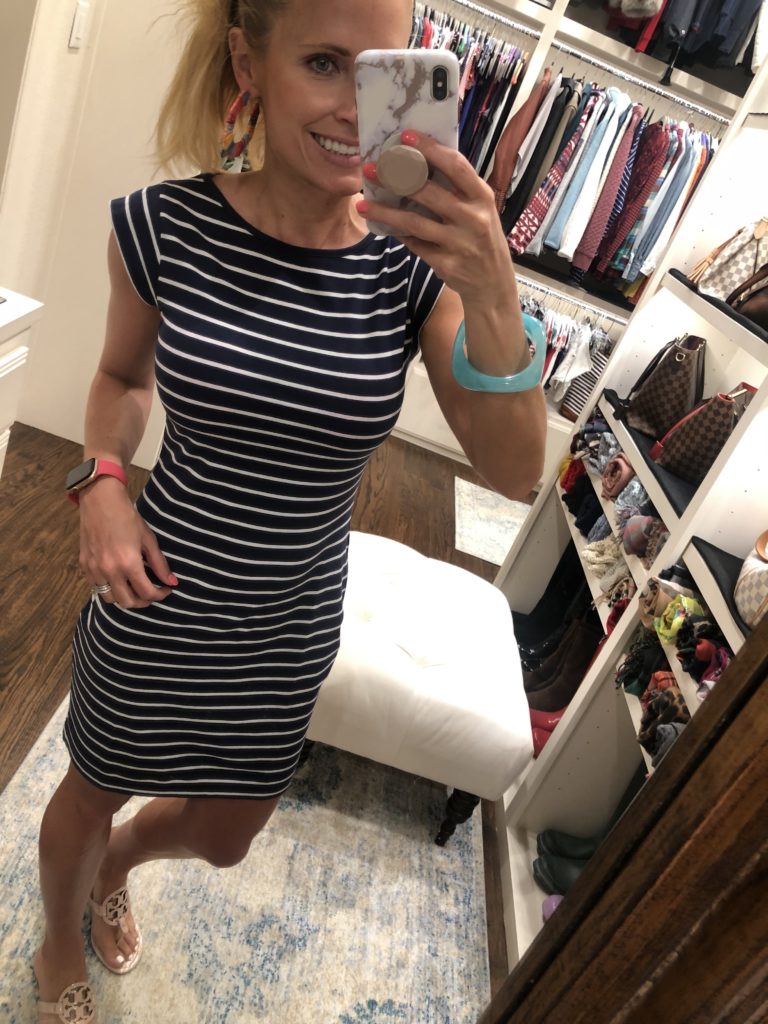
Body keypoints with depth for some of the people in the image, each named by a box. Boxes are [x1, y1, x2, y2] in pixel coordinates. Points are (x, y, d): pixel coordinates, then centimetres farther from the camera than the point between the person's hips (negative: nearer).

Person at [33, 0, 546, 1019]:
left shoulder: (415, 260, -15)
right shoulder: (165, 226, -15)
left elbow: (514, 472, -22)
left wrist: (492, 300, -37)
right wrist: (103, 484, -14)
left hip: (290, 625, 2)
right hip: (157, 599, -1)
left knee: (225, 836, 25)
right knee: (95, 788, 24)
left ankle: (115, 866, 65)